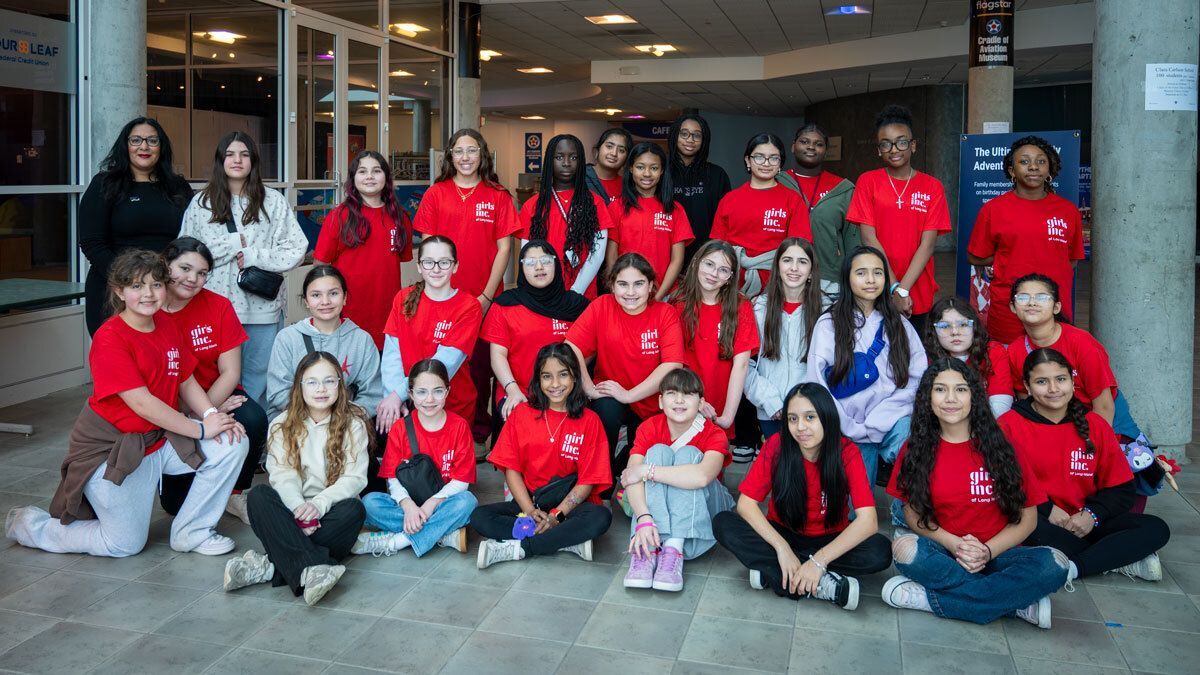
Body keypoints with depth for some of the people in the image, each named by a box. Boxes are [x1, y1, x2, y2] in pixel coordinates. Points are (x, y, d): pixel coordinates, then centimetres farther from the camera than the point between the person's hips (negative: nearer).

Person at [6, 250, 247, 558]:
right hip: (110, 447, -7)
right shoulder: (109, 339, -22)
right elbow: (142, 404, -26)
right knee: (127, 544, 4)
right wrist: (200, 429, -23)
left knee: (233, 443, -12)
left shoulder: (167, 325, 1)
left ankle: (192, 531, 3)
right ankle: (30, 524, 25)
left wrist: (212, 414, -14)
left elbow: (187, 382, 6)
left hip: (159, 437, 7)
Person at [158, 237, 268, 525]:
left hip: (216, 395, 2)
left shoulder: (219, 307, -5)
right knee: (176, 502, -17)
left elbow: (230, 372, -6)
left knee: (253, 419, -32)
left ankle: (235, 493, -7)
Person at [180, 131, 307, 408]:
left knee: (258, 381, 4)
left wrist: (252, 256, -8)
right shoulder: (201, 203, 9)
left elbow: (296, 249, 0)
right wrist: (235, 243, -5)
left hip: (263, 308, 0)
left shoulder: (273, 201, 6)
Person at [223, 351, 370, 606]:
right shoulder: (282, 425, 6)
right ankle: (308, 570, -46)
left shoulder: (353, 424, 2)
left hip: (331, 510, -1)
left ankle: (271, 567, -36)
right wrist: (298, 508, -28)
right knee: (258, 496, -27)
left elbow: (355, 477, -8)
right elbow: (283, 475, -7)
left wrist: (319, 504, -25)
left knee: (354, 509, -32)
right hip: (291, 508, 1)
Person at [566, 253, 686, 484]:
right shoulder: (602, 306, -9)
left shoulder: (666, 313, -10)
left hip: (651, 406, 1)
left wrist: (629, 394, -25)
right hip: (610, 399, -1)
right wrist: (590, 390, -25)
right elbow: (571, 347, -16)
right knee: (607, 410, -33)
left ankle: (620, 467, 36)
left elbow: (672, 365, -20)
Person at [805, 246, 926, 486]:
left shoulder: (898, 323, 10)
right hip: (848, 429, -1)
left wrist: (875, 422, -11)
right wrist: (853, 430, -8)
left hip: (892, 421, 1)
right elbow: (816, 384, -4)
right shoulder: (828, 324, 2)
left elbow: (918, 377, 0)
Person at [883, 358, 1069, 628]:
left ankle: (930, 599, -25)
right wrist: (954, 545, -14)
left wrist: (987, 551, -14)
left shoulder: (999, 446, -1)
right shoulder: (917, 449, 2)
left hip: (996, 554, 0)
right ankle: (1018, 603, -23)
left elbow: (1027, 517, 0)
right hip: (944, 553, 0)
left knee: (1053, 564, -28)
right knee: (904, 548, -33)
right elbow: (913, 513, 2)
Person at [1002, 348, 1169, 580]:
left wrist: (1092, 514, -10)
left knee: (1156, 529, -14)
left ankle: (1070, 568, -26)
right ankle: (1126, 562, -20)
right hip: (1039, 522, -3)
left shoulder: (1095, 425, 7)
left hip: (1084, 524, 4)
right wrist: (1046, 509, -15)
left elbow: (1122, 489, 7)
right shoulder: (1010, 425, -4)